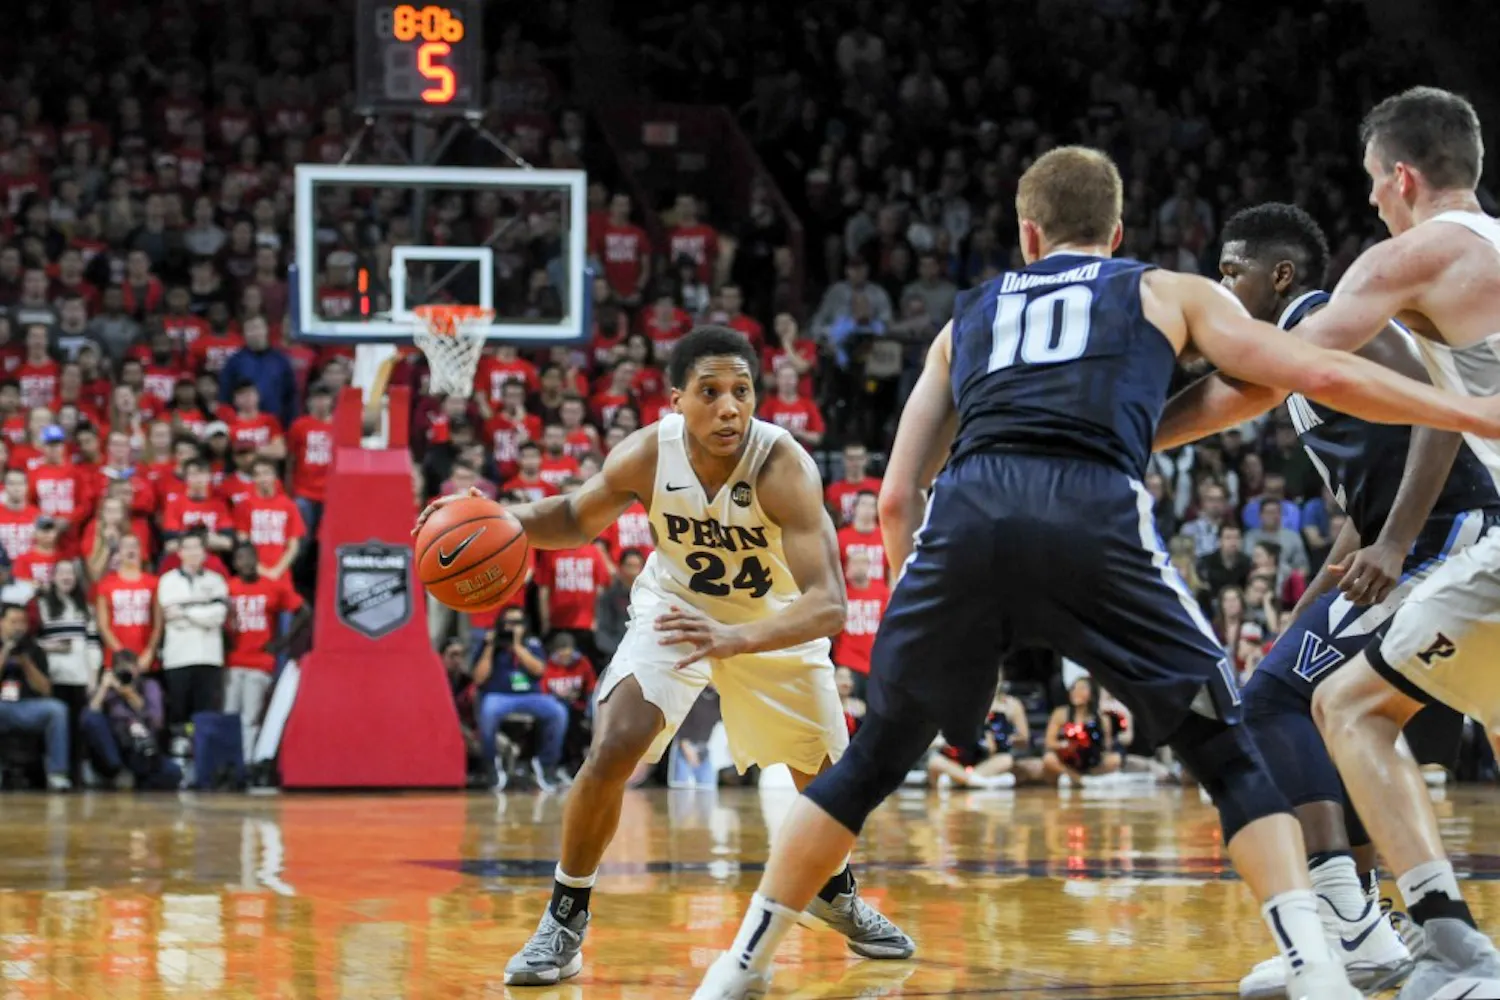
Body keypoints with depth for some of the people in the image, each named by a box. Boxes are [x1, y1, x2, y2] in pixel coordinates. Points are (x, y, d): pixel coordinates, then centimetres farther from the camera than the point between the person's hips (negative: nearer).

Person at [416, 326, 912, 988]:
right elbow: (577, 518, -4)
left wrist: (737, 639, -59)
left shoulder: (784, 467, -37)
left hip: (774, 620, 0)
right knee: (612, 751, -18)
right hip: (676, 606, 0)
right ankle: (565, 918, -1)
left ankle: (835, 893, 40)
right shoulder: (647, 454, -27)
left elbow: (828, 605, -43)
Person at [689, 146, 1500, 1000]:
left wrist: (936, 627, 39)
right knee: (1233, 758, 11)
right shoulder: (1168, 293, 27)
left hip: (964, 518, 2)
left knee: (873, 762, 21)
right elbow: (1322, 374, 19)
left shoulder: (969, 317, 34)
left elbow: (897, 497, 29)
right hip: (1095, 517, -2)